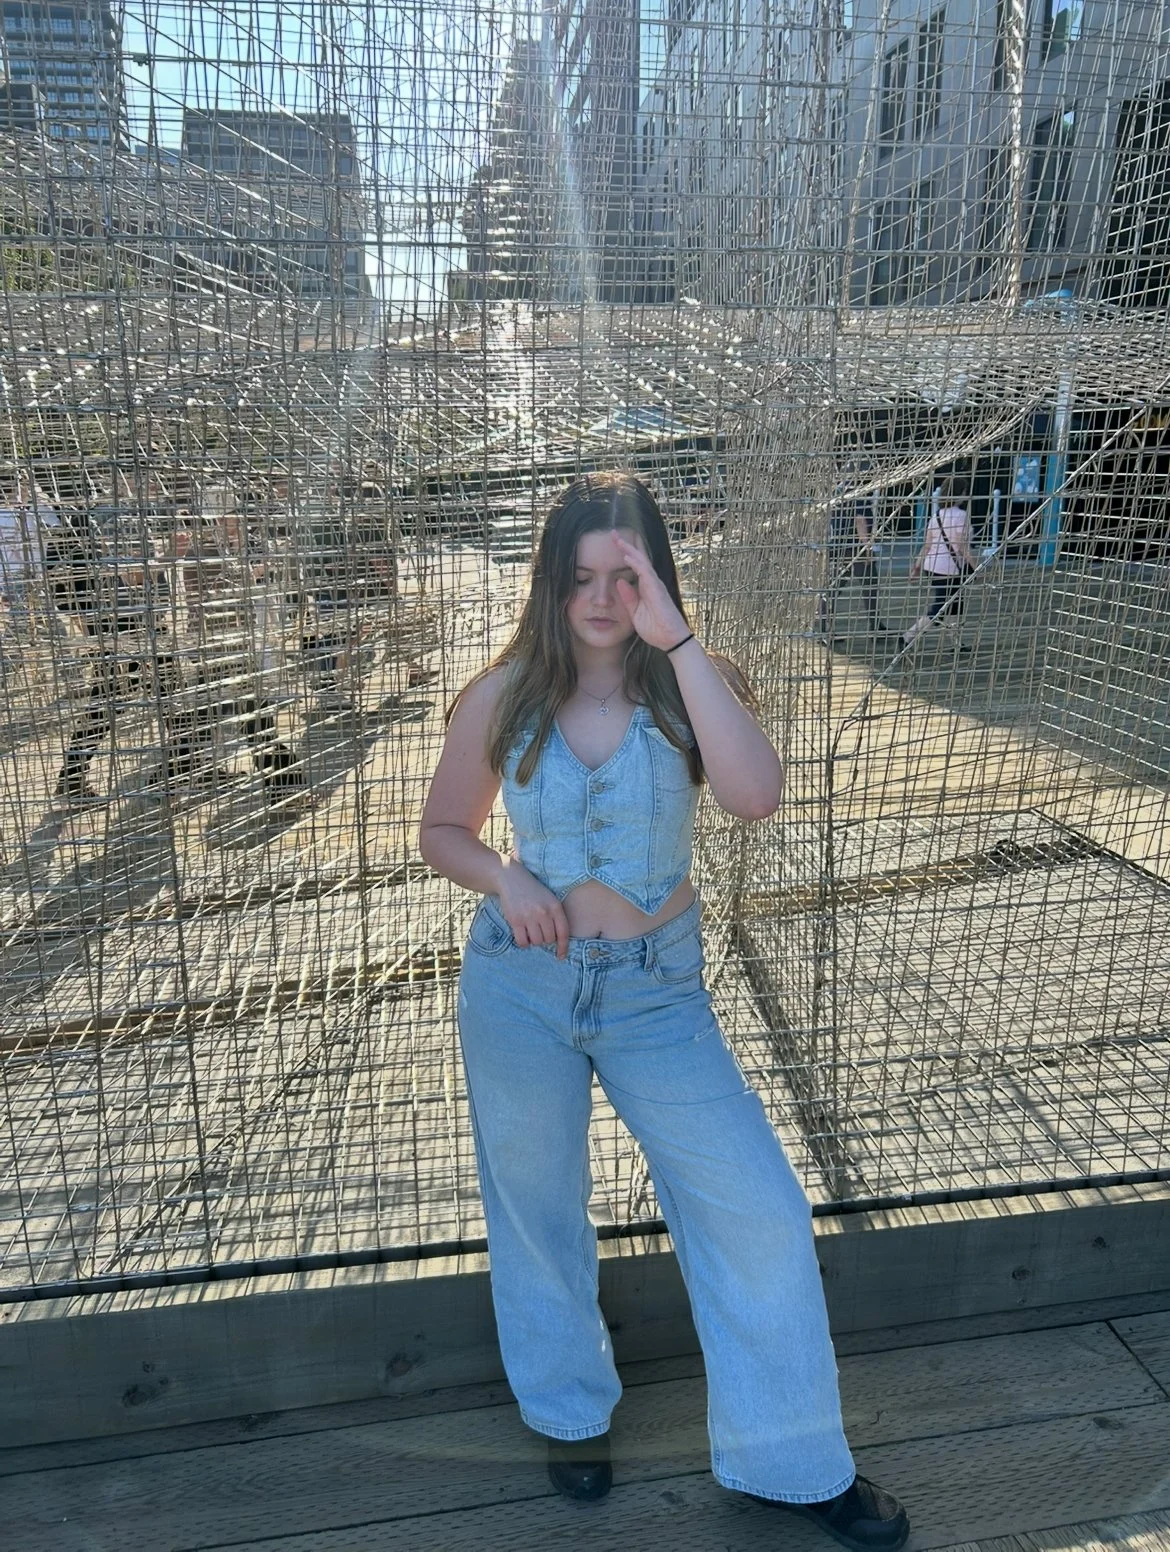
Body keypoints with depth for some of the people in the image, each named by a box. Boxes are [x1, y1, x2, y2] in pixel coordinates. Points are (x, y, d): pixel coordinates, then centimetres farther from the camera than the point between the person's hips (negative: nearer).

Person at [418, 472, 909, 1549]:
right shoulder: (504, 697, -5)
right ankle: (571, 1411, 47)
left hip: (658, 992, 0)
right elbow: (443, 831, 7)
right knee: (539, 1207, 18)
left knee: (761, 1215, 1)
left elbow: (756, 796, -27)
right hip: (521, 986, 1)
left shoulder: (693, 683, -7)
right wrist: (504, 878, -15)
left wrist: (677, 642, -28)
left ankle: (790, 1460, 28)